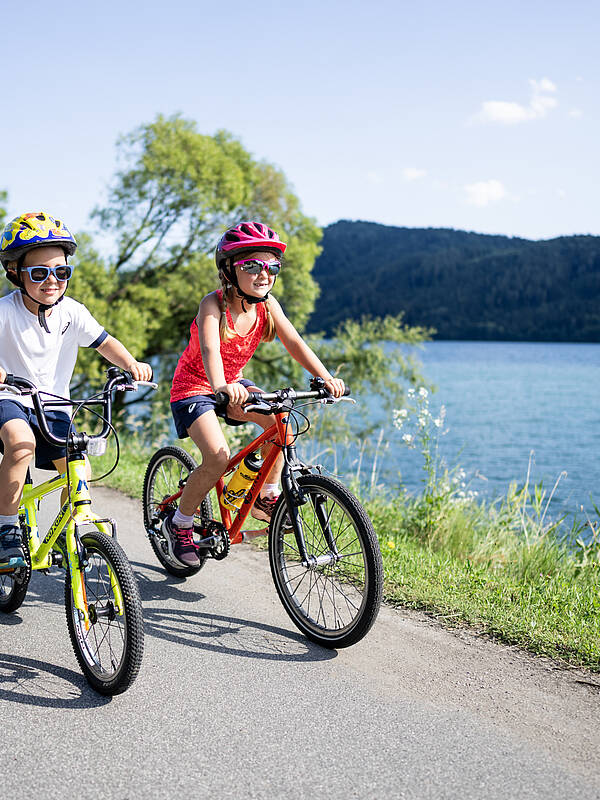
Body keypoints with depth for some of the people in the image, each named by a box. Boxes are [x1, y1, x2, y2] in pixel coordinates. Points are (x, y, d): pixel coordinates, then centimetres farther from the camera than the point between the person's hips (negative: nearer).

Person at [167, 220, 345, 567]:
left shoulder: (268, 305, -9)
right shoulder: (213, 305, -25)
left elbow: (294, 342, -18)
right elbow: (210, 350, -41)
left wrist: (326, 378, -35)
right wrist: (222, 388, -62)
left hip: (232, 383, 6)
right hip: (194, 387, -6)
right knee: (218, 457, -24)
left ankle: (267, 498, -1)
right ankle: (180, 523, -2)